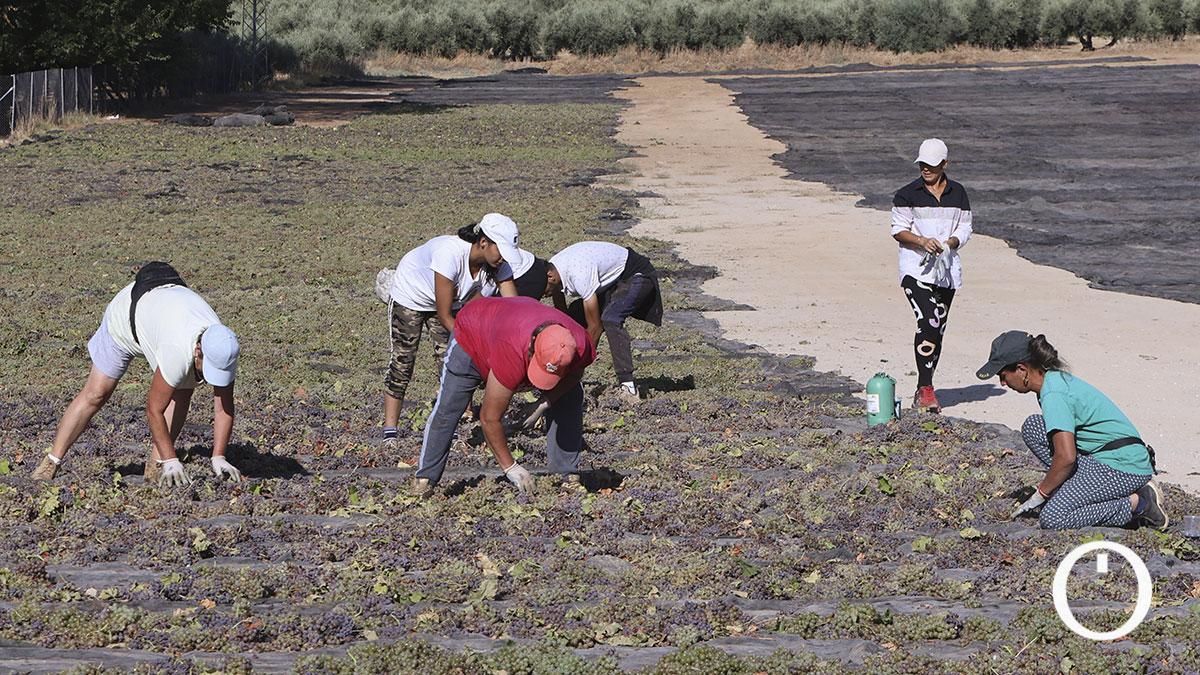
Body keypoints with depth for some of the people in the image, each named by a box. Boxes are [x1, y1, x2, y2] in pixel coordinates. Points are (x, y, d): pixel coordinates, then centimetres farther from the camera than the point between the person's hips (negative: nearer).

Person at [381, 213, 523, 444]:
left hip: (450, 301, 5)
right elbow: (444, 316, -36)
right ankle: (390, 430, 2)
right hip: (410, 296, -5)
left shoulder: (499, 266, -25)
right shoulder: (450, 253, -42)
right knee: (402, 362, -5)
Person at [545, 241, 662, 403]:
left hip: (637, 276, -10)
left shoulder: (579, 274, -35)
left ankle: (628, 387, -35)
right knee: (574, 316, 1)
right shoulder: (552, 269, -9)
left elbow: (594, 327, -29)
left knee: (610, 318, -32)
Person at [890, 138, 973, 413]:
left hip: (947, 270, 5)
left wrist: (950, 243, -11)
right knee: (928, 323, -21)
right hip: (916, 269, -5)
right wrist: (922, 241, -19)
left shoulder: (958, 194, 9)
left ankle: (923, 391, 16)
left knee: (938, 329, 7)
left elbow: (965, 229, 11)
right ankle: (926, 389, -22)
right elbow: (898, 230, -1)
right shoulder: (907, 194, -1)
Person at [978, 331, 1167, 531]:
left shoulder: (1053, 394, -19)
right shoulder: (1058, 379, 12)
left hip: (1125, 469, -10)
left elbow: (1066, 457, -24)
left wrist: (1041, 493, -10)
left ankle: (1138, 505, -10)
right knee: (1033, 428, 5)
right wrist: (1046, 487, 21)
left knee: (1052, 518, -17)